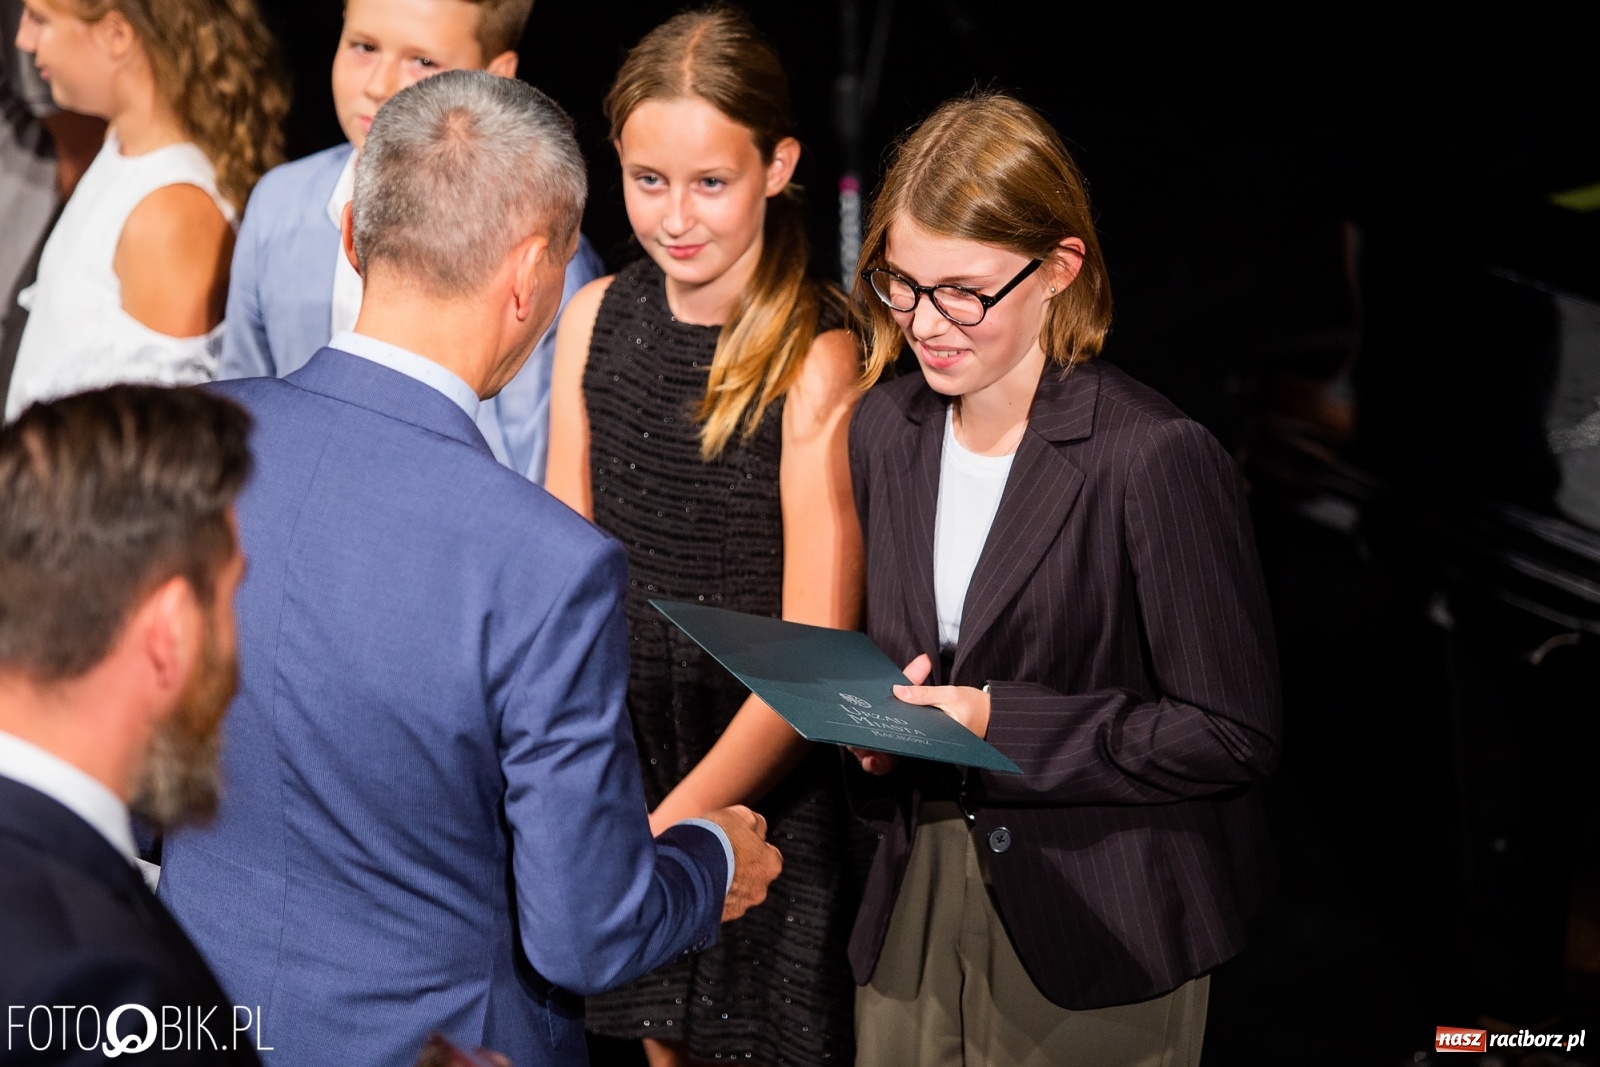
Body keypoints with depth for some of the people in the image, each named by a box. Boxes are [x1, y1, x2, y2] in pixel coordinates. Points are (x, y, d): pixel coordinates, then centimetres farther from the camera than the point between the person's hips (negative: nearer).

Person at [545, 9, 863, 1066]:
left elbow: (814, 652, -19)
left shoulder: (816, 360, -19)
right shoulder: (598, 318, -2)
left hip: (769, 788, -5)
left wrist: (676, 823, -21)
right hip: (625, 761, 5)